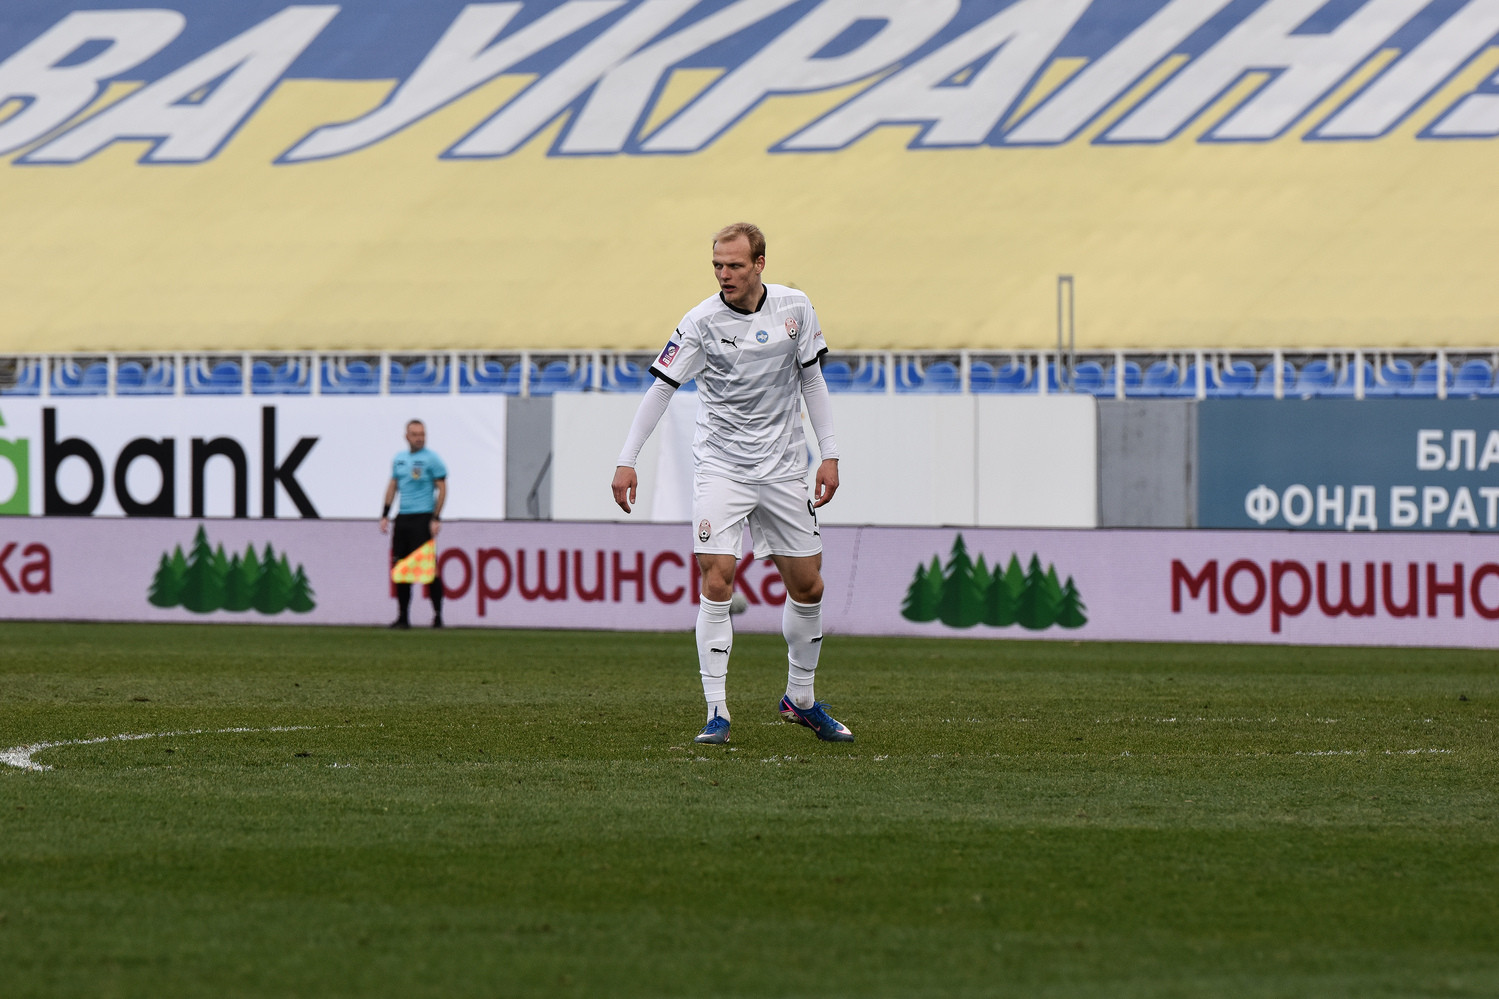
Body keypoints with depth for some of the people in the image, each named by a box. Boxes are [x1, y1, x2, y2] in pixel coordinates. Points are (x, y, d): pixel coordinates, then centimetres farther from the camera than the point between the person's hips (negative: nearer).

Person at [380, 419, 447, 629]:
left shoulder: (431, 458, -4)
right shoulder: (399, 459, 15)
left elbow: (442, 489, -7)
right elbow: (392, 486, 21)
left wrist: (436, 518, -14)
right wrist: (385, 515, 15)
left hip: (422, 517, -6)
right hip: (402, 518, 6)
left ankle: (438, 615, -5)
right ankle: (403, 617, 12)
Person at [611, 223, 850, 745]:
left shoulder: (795, 307, -2)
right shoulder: (702, 322, -11)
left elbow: (811, 379, 8)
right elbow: (661, 388, -9)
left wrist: (829, 454, 4)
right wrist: (627, 461, -14)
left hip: (783, 466, 3)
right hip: (720, 463, -3)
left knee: (807, 588, 7)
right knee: (716, 585, -14)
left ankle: (801, 699, 25)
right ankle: (717, 712, -11)